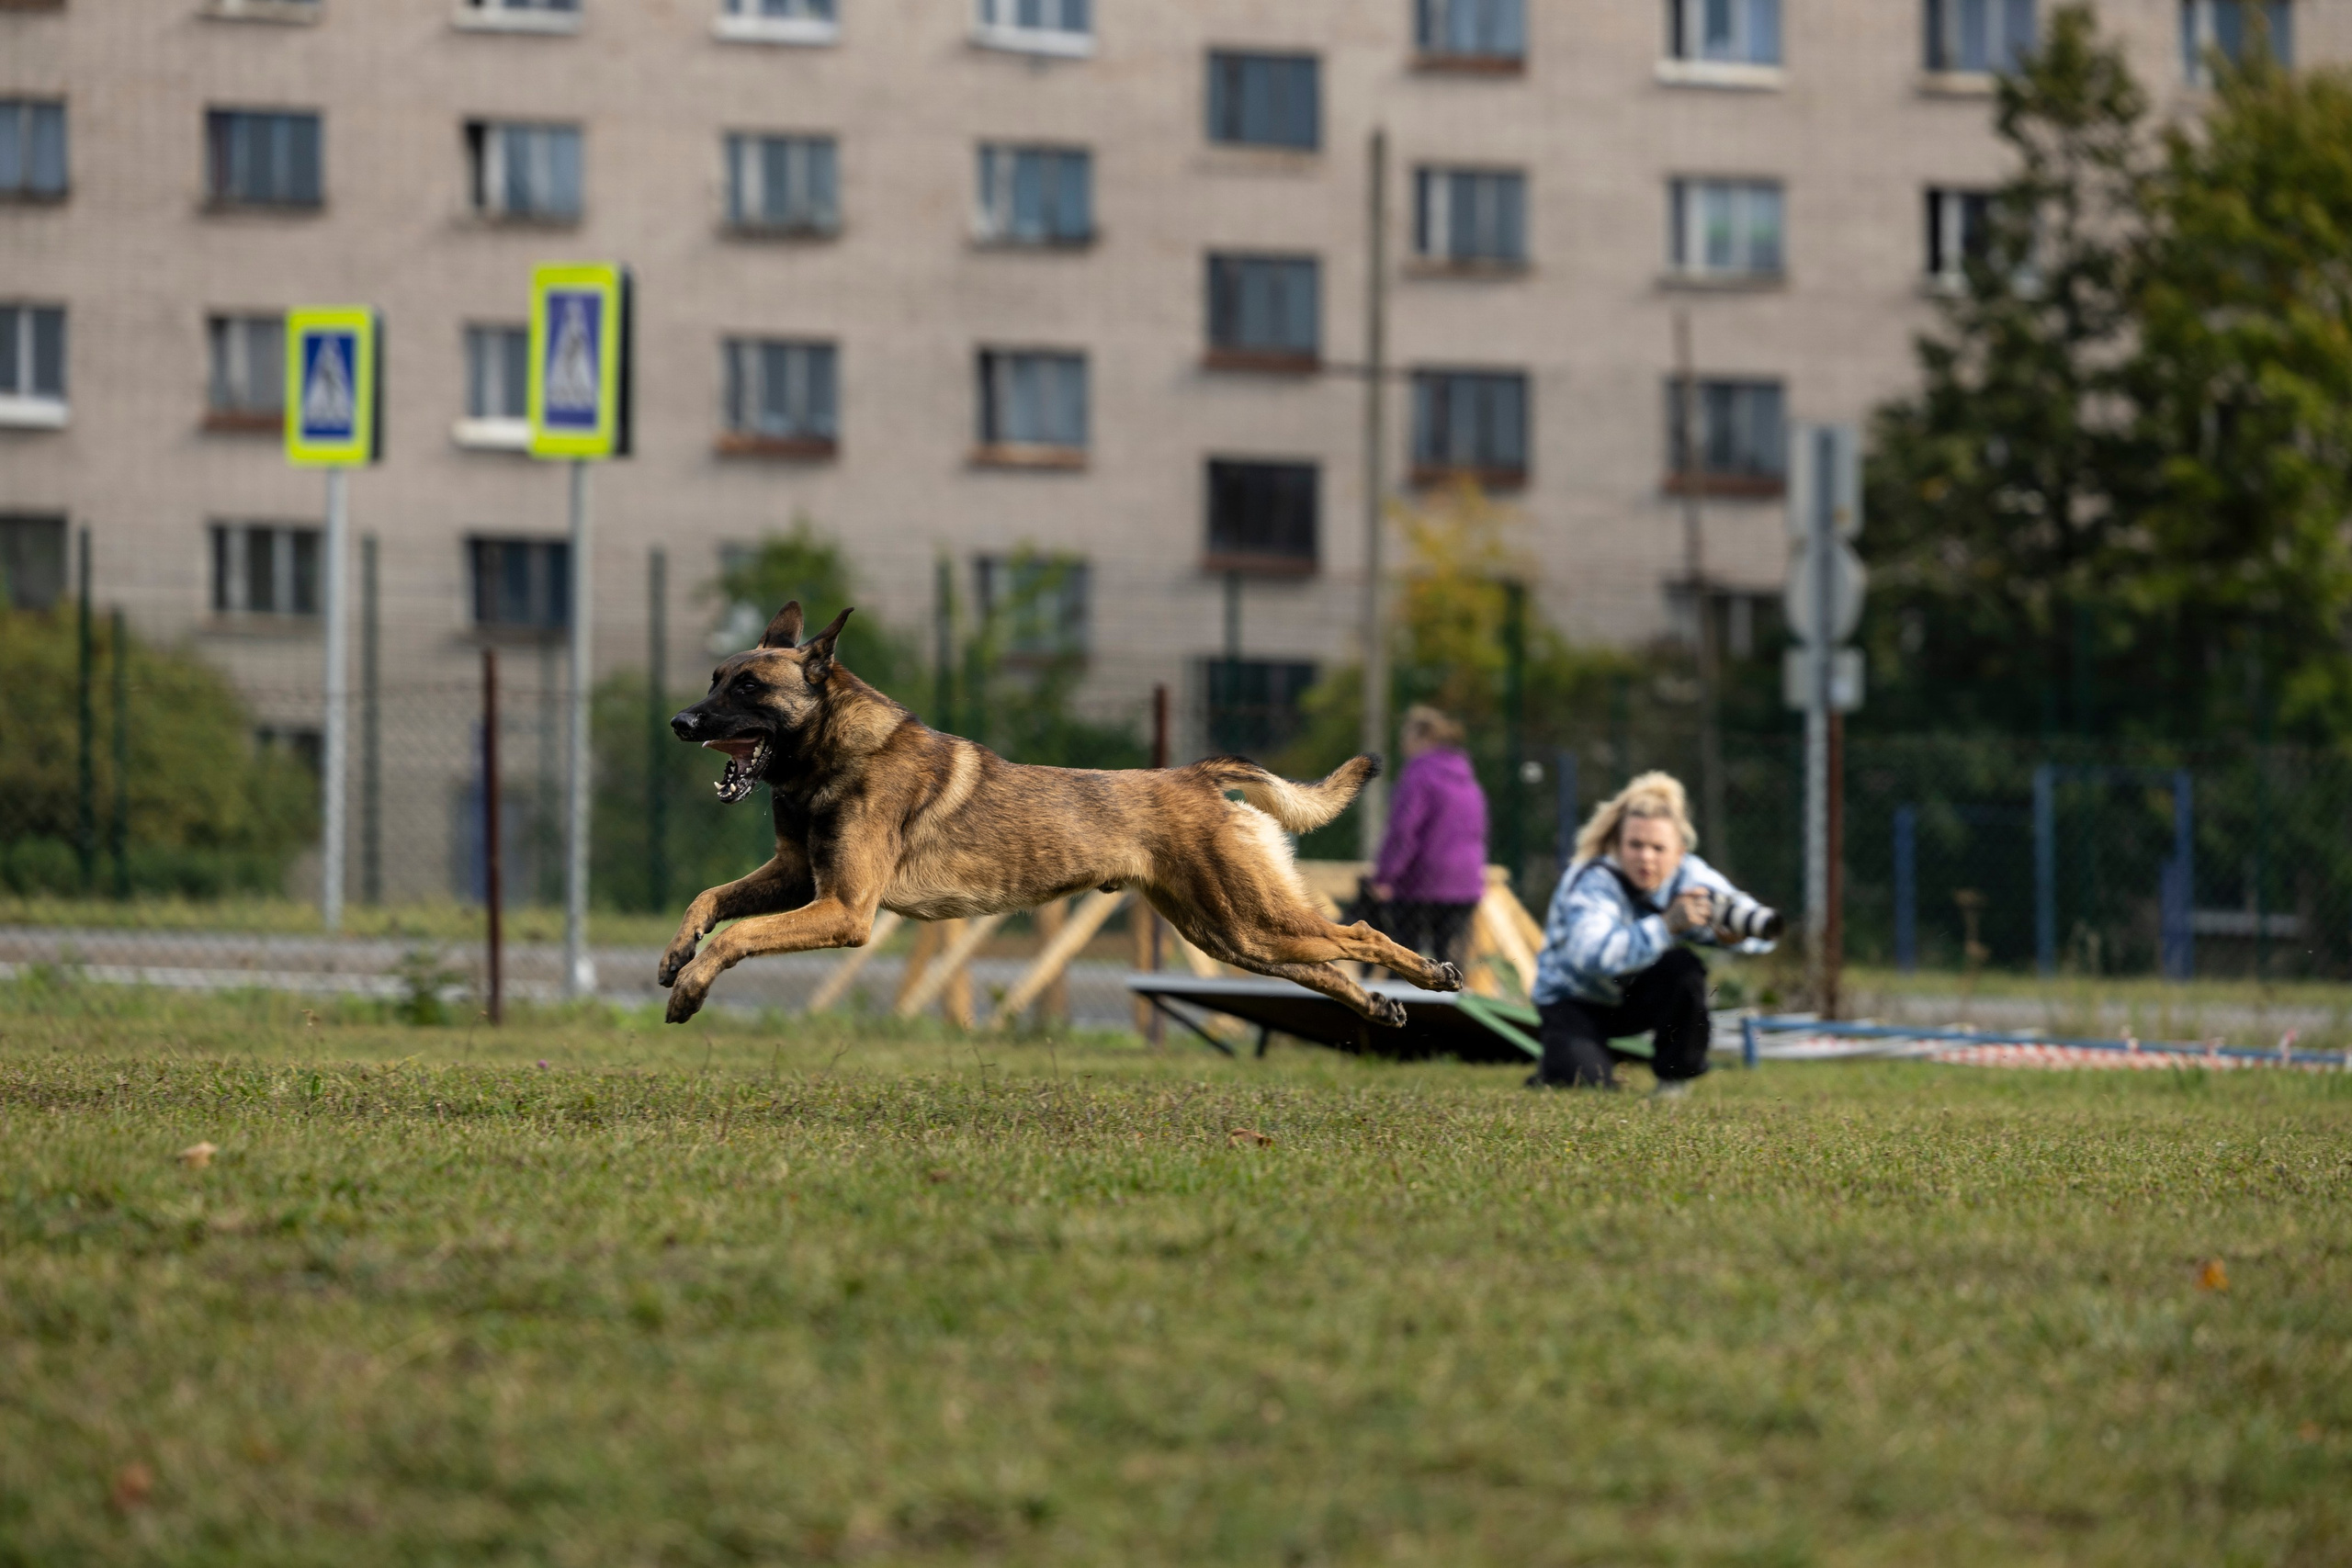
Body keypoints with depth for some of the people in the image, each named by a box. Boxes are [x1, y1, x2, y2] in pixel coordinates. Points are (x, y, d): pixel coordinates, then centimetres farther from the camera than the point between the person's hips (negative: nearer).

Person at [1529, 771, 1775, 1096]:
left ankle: (1675, 1081, -7)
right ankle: (1556, 1068, 10)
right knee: (1586, 1082, -29)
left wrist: (1733, 930, -49)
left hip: (1634, 996, 4)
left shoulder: (1690, 876, -16)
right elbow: (1592, 955, -49)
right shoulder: (1592, 883, -29)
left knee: (1683, 968, -27)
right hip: (1574, 1003, -4)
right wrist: (1667, 925, -60)